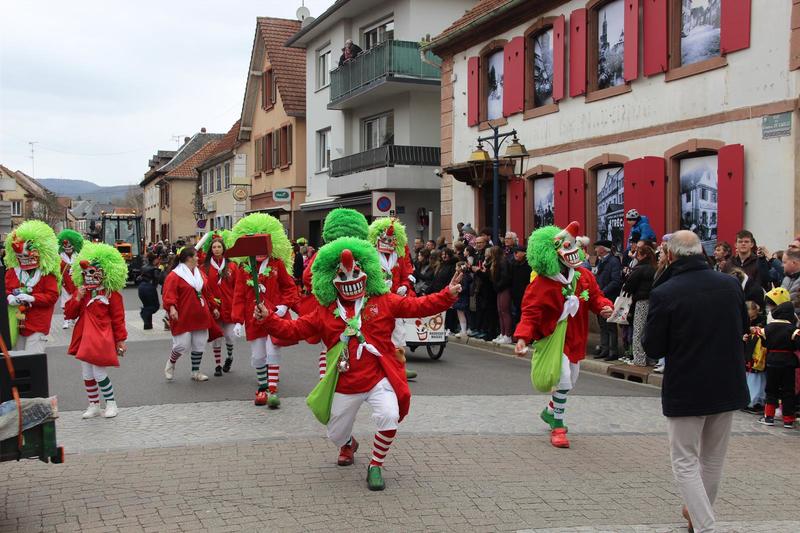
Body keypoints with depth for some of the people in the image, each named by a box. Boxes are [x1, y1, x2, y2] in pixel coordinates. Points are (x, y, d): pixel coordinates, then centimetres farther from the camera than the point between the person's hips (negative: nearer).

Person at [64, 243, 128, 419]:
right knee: (87, 375, 10)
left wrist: (121, 340, -6)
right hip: (84, 338, 6)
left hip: (102, 339, -6)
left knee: (99, 374, -6)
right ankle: (94, 406, 24)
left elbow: (118, 318, -6)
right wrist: (77, 298, -10)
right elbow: (69, 314, 6)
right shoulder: (80, 291, 8)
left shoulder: (111, 293, -8)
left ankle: (111, 404, 12)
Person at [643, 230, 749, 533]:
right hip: (729, 386, 5)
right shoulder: (730, 284, -4)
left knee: (685, 461, 6)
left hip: (686, 389, -5)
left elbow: (653, 348, -11)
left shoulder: (664, 294, -18)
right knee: (714, 458, 21)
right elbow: (743, 327, 13)